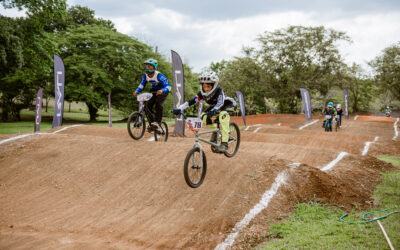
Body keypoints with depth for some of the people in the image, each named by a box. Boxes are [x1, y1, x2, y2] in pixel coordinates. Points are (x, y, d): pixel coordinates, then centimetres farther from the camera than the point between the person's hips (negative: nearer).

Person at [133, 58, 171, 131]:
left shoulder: (159, 76, -31)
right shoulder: (145, 76, -13)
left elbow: (168, 86, -38)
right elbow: (142, 85, -2)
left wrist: (162, 91, -58)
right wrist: (136, 91, -21)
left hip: (162, 92, -6)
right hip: (154, 91, 6)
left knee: (158, 104, -29)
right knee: (148, 106, -11)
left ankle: (157, 123, -26)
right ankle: (152, 123, 2)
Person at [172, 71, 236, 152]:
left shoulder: (218, 91, -33)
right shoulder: (202, 93, -20)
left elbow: (220, 102, -48)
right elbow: (191, 101, -29)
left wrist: (213, 111, -68)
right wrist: (179, 109, -43)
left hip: (226, 105, -6)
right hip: (213, 107, 6)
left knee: (223, 114, -38)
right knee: (204, 116, -21)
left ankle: (224, 143, -40)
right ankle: (214, 132, 4)